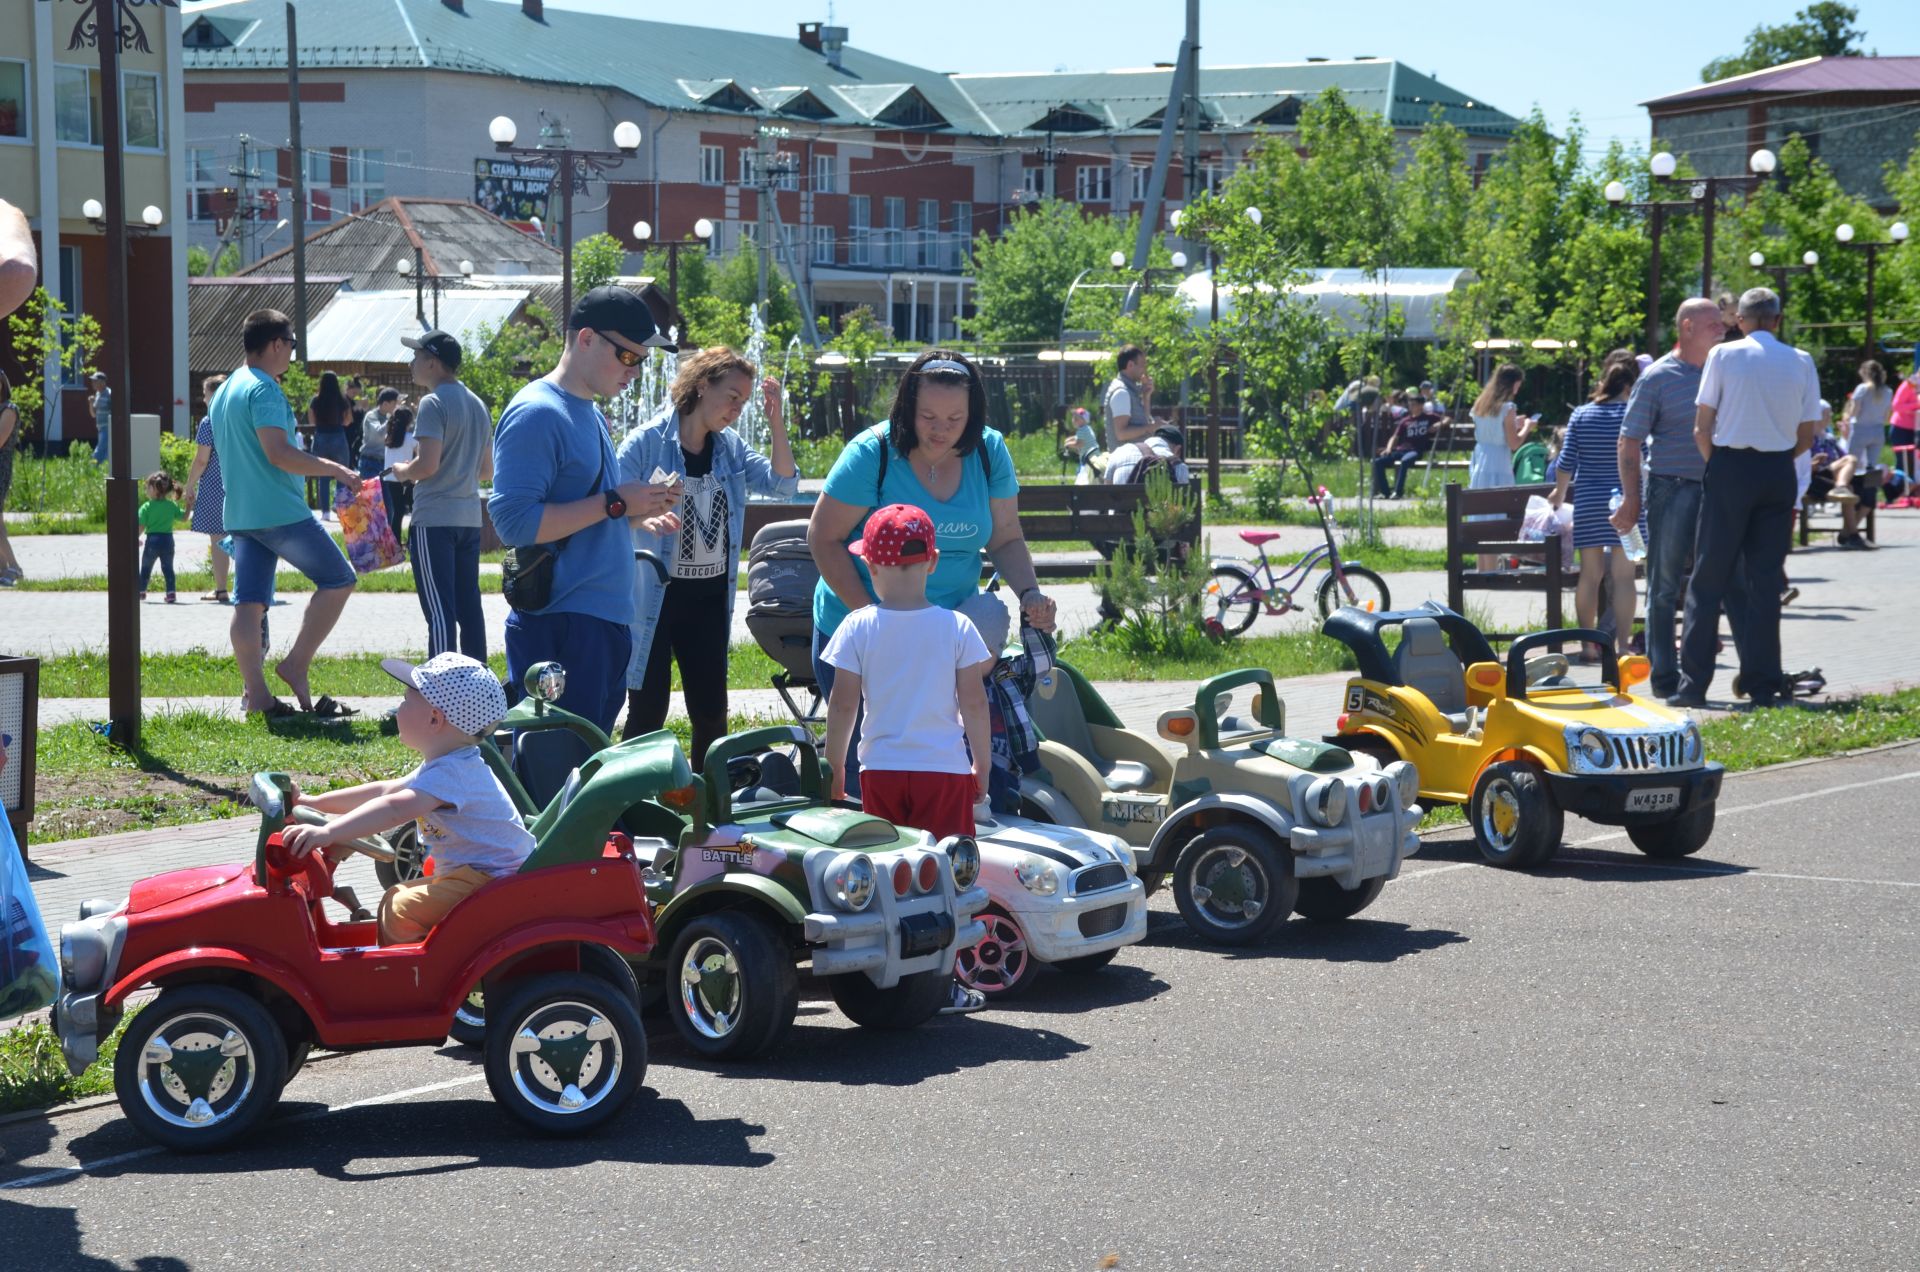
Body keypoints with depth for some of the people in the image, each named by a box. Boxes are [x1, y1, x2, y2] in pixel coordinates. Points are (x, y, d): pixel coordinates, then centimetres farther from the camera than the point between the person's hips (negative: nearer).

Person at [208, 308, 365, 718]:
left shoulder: (224, 392, 17)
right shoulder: (264, 390, -13)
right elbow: (278, 453, -23)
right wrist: (335, 469, -17)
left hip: (239, 512, 9)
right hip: (280, 511, -9)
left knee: (249, 604, 3)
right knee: (338, 580, 1)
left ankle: (257, 696, 1)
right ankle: (297, 664, -3)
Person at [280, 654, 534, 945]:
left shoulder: (452, 773, -23)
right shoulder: (449, 766, 13)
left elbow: (396, 809, -37)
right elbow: (385, 791, 21)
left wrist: (328, 833, -45)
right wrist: (313, 802, 20)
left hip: (489, 880, -11)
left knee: (400, 910, -17)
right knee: (397, 897, 19)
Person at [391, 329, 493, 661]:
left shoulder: (433, 404, -11)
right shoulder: (478, 405, 14)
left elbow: (427, 464, -20)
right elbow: (487, 470, 19)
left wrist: (402, 471, -1)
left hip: (434, 519, -8)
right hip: (470, 518, 8)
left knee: (439, 610, -9)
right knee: (469, 607, 11)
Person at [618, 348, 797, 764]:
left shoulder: (730, 448, 8)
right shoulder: (646, 442, -10)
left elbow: (782, 485, -1)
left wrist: (775, 421, -9)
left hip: (709, 600, 5)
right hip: (653, 598, -5)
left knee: (710, 712, 9)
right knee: (648, 713, -1)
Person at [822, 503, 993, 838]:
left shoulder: (857, 628, -4)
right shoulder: (957, 627, -3)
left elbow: (842, 704, -2)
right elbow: (974, 703, -2)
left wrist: (834, 767, 9)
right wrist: (982, 765, 10)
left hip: (880, 769, 1)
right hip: (946, 767, -1)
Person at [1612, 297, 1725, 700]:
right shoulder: (1658, 377, -5)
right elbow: (1629, 440, -4)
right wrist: (1631, 498, -10)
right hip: (1671, 489, -5)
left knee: (1738, 580, 4)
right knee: (1666, 587, 2)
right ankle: (1664, 678, 8)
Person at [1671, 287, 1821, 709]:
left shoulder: (1724, 355, -3)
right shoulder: (1801, 362, 4)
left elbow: (1702, 428, -3)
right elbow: (1807, 434, 7)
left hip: (1730, 468, -2)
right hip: (1779, 474, 2)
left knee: (1708, 579, 2)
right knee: (1766, 580, 7)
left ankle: (1693, 684, -1)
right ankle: (1762, 686, 6)